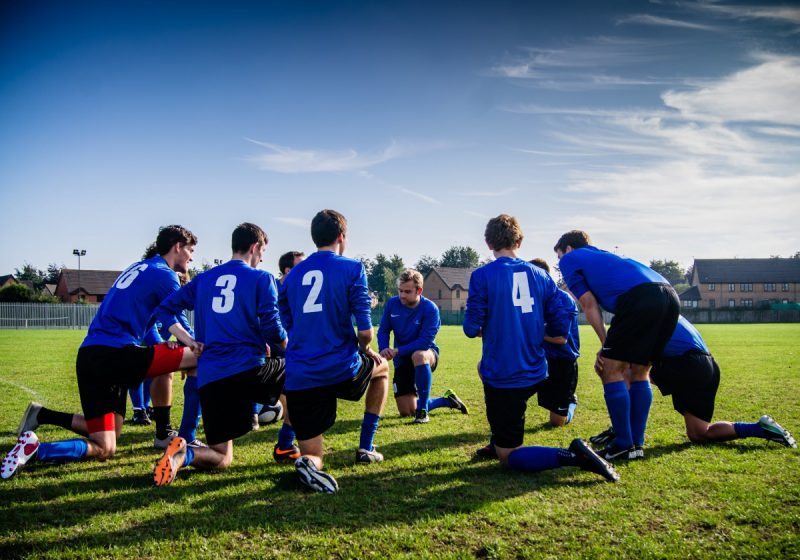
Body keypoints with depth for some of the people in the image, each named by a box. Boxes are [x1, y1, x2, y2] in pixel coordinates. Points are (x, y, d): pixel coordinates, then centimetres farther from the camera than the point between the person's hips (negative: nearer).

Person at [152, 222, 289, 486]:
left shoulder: (204, 278, 17)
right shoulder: (261, 278, 2)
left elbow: (165, 309, 14)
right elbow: (272, 328, -3)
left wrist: (189, 340, 11)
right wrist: (290, 347, 17)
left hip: (209, 378, 5)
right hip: (249, 370, -4)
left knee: (222, 459, 14)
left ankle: (183, 454, -20)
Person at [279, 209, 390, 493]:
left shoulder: (292, 275, 12)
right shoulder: (352, 269, -3)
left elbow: (287, 327, 16)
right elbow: (365, 331, -10)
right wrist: (365, 350, 13)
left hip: (298, 379, 4)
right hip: (342, 370, -3)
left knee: (312, 456, 15)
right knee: (382, 367, 32)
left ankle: (309, 462, -23)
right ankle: (366, 448, 28)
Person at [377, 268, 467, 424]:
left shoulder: (430, 308, -21)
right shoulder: (392, 303, -9)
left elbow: (425, 342, -26)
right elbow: (383, 330, -2)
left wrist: (397, 351, -31)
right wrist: (384, 349, -23)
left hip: (426, 353, -4)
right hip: (402, 360, 5)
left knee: (418, 355, -44)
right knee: (406, 412, 2)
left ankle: (422, 410, -29)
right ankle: (447, 400, 28)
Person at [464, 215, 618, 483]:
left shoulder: (482, 275, -10)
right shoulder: (540, 274, 5)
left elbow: (472, 328, -11)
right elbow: (561, 324, 4)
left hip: (502, 377, -6)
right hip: (535, 374, 6)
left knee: (509, 457, 5)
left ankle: (572, 456, -19)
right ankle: (498, 444, 34)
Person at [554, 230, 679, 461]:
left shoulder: (569, 259, 18)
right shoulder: (603, 256, 39)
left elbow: (589, 305, 9)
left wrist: (606, 345, 12)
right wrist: (611, 348, 25)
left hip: (640, 297, -8)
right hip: (670, 296, 8)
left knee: (611, 370, 4)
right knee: (640, 373, 19)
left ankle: (624, 445, 8)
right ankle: (637, 444, 22)